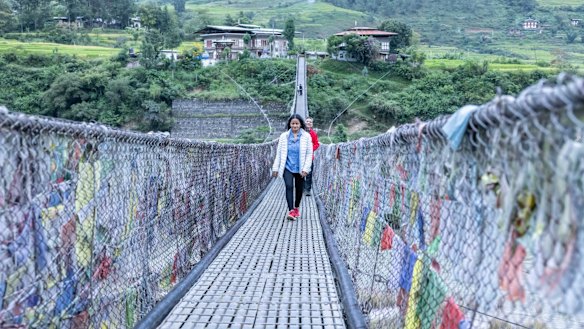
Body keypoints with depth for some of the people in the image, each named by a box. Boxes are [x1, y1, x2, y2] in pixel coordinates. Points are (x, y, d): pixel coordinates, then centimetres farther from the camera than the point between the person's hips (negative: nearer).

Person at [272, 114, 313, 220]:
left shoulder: (306, 136, -1)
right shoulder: (284, 136, 3)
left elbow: (309, 154, -1)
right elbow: (279, 153, 6)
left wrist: (306, 169, -8)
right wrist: (275, 168, 4)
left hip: (300, 168, 1)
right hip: (287, 167, 0)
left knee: (299, 189, 11)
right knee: (289, 186, -18)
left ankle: (296, 208, 33)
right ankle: (291, 211, -21)